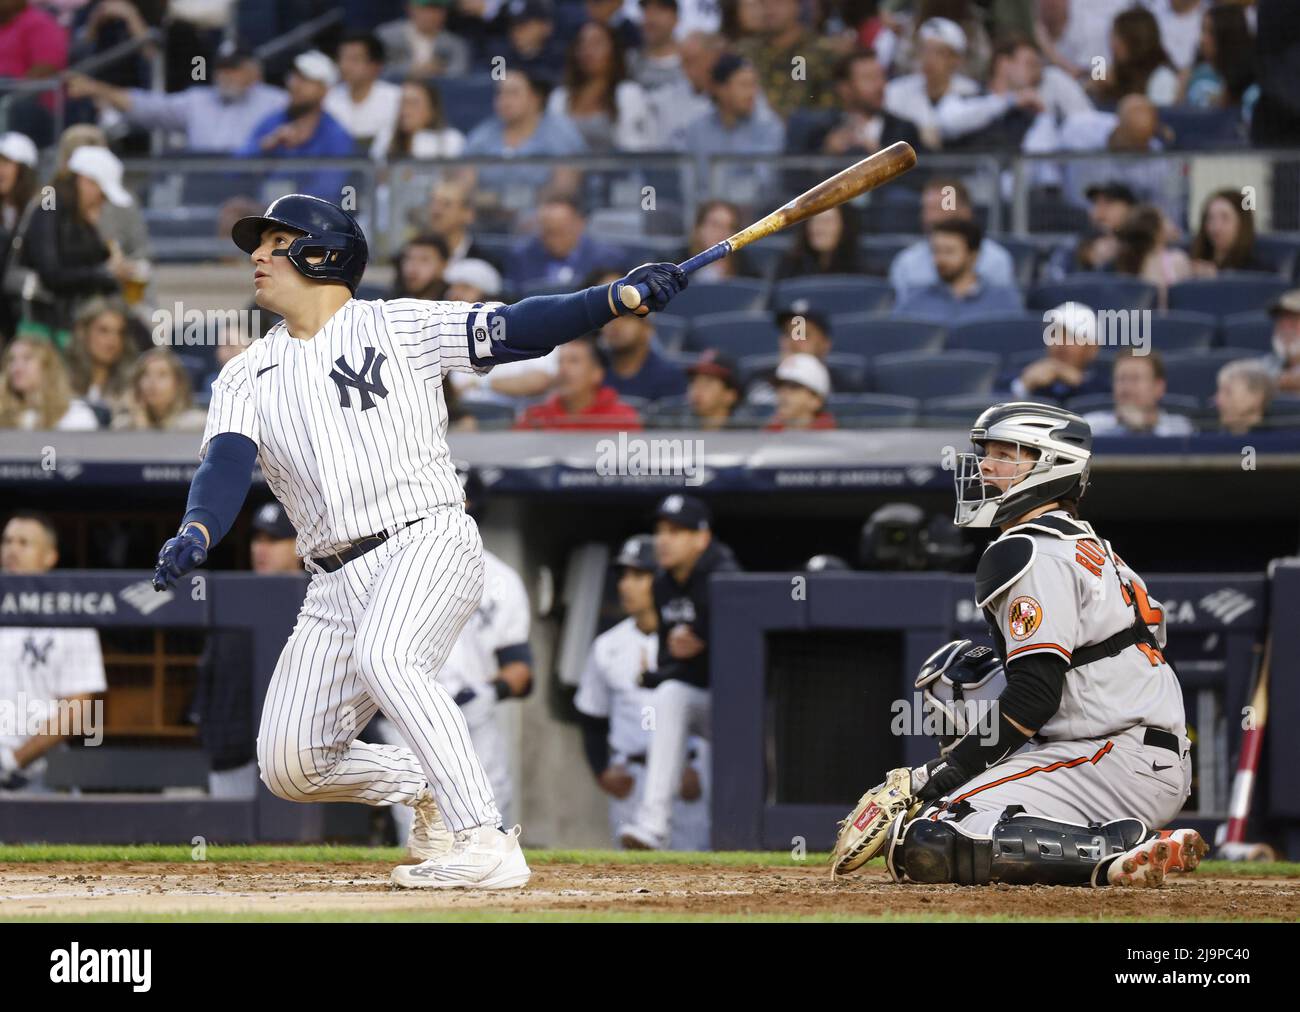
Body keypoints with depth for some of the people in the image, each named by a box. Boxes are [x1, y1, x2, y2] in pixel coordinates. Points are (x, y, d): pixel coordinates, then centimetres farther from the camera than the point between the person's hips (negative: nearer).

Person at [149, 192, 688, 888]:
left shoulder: (400, 327, 4)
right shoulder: (246, 377, 12)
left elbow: (517, 330, -4)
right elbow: (226, 463, -5)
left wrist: (620, 298, -19)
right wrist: (197, 534, -27)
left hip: (429, 544, -5)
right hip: (335, 586, 6)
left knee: (383, 655, -36)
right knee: (289, 766, -1)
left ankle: (487, 844, -35)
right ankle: (429, 789, 26)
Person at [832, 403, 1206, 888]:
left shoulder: (1028, 553, -9)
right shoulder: (1088, 544, 21)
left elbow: (1035, 694, -17)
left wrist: (934, 777, -13)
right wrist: (997, 658, 24)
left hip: (1110, 766, -10)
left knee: (925, 844, -21)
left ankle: (1117, 852, -24)